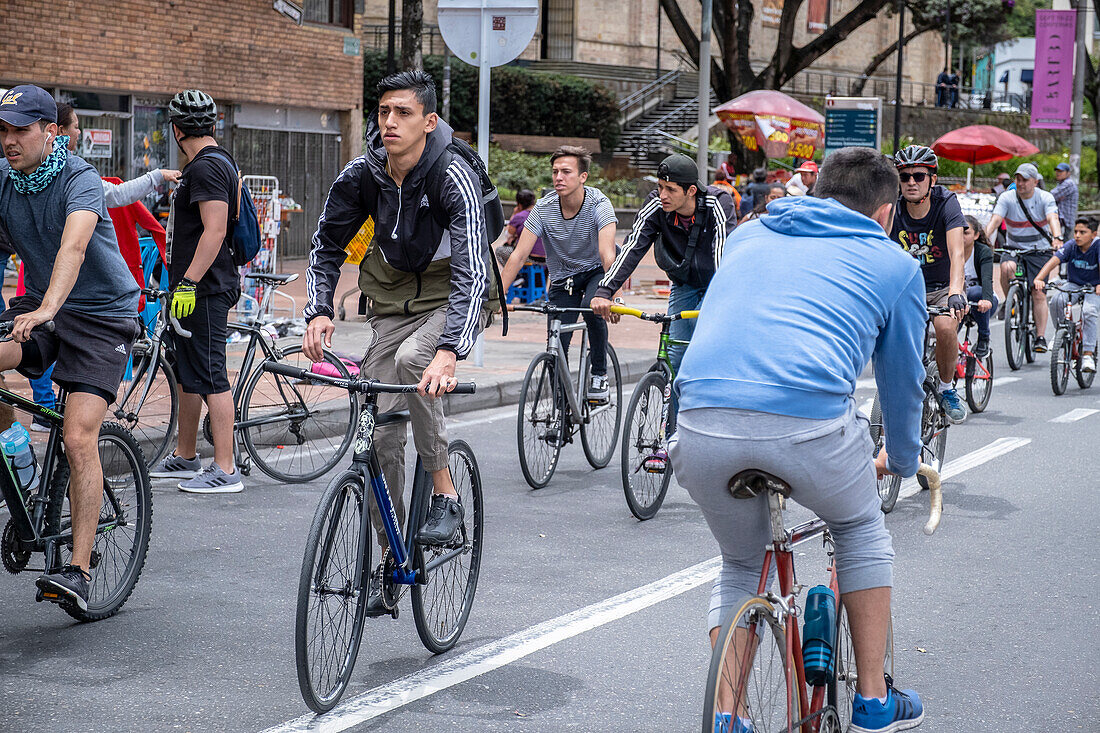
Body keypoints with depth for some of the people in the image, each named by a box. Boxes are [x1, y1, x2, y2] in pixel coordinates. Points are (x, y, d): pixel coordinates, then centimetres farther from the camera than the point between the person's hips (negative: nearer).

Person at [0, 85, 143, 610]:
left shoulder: (79, 179, -18)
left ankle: (78, 571, -13)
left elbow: (73, 245, -36)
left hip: (102, 315, -5)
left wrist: (47, 310, -51)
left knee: (79, 438, -16)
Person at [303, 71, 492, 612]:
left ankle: (446, 493, -19)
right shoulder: (361, 175, -12)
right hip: (393, 298, 5)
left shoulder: (453, 177, -27)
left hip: (453, 297, -4)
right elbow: (327, 245, 2)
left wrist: (449, 352, -50)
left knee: (413, 358, -37)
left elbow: (472, 271, -37)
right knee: (381, 433, -2)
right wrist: (319, 312, -17)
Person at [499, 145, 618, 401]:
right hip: (562, 277, 2)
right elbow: (519, 255, -21)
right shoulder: (544, 208, -18)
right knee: (557, 351, -9)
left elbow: (607, 254, -38)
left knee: (592, 306, -34)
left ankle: (600, 374, -13)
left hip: (595, 271, -2)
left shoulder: (598, 204, -25)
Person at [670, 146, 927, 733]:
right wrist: (901, 459, 50)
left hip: (702, 421, 3)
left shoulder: (748, 235, 30)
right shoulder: (895, 264, 21)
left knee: (740, 565, 28)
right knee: (862, 531, 29)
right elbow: (903, 376, 30)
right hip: (810, 420, -2)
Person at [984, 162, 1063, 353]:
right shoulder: (1006, 198, -7)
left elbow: (1053, 219, -25)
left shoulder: (1045, 198, -8)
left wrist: (1057, 238, -45)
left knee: (1038, 293, -8)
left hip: (1039, 250, -1)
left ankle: (1041, 337, -3)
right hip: (1013, 248, 1)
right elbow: (995, 219, -20)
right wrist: (984, 237, -40)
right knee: (1007, 267, -33)